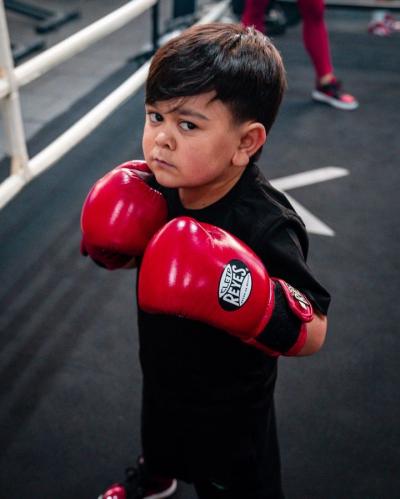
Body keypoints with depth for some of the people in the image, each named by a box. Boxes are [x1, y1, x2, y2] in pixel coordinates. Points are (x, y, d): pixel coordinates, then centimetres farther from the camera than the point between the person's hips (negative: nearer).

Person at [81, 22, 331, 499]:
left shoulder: (265, 226, -37)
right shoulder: (159, 188, -18)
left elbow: (313, 333, -31)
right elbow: (136, 252, 2)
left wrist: (251, 303, -48)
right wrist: (110, 245, -20)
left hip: (230, 407, -6)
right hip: (162, 377, 7)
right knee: (159, 443, 38)